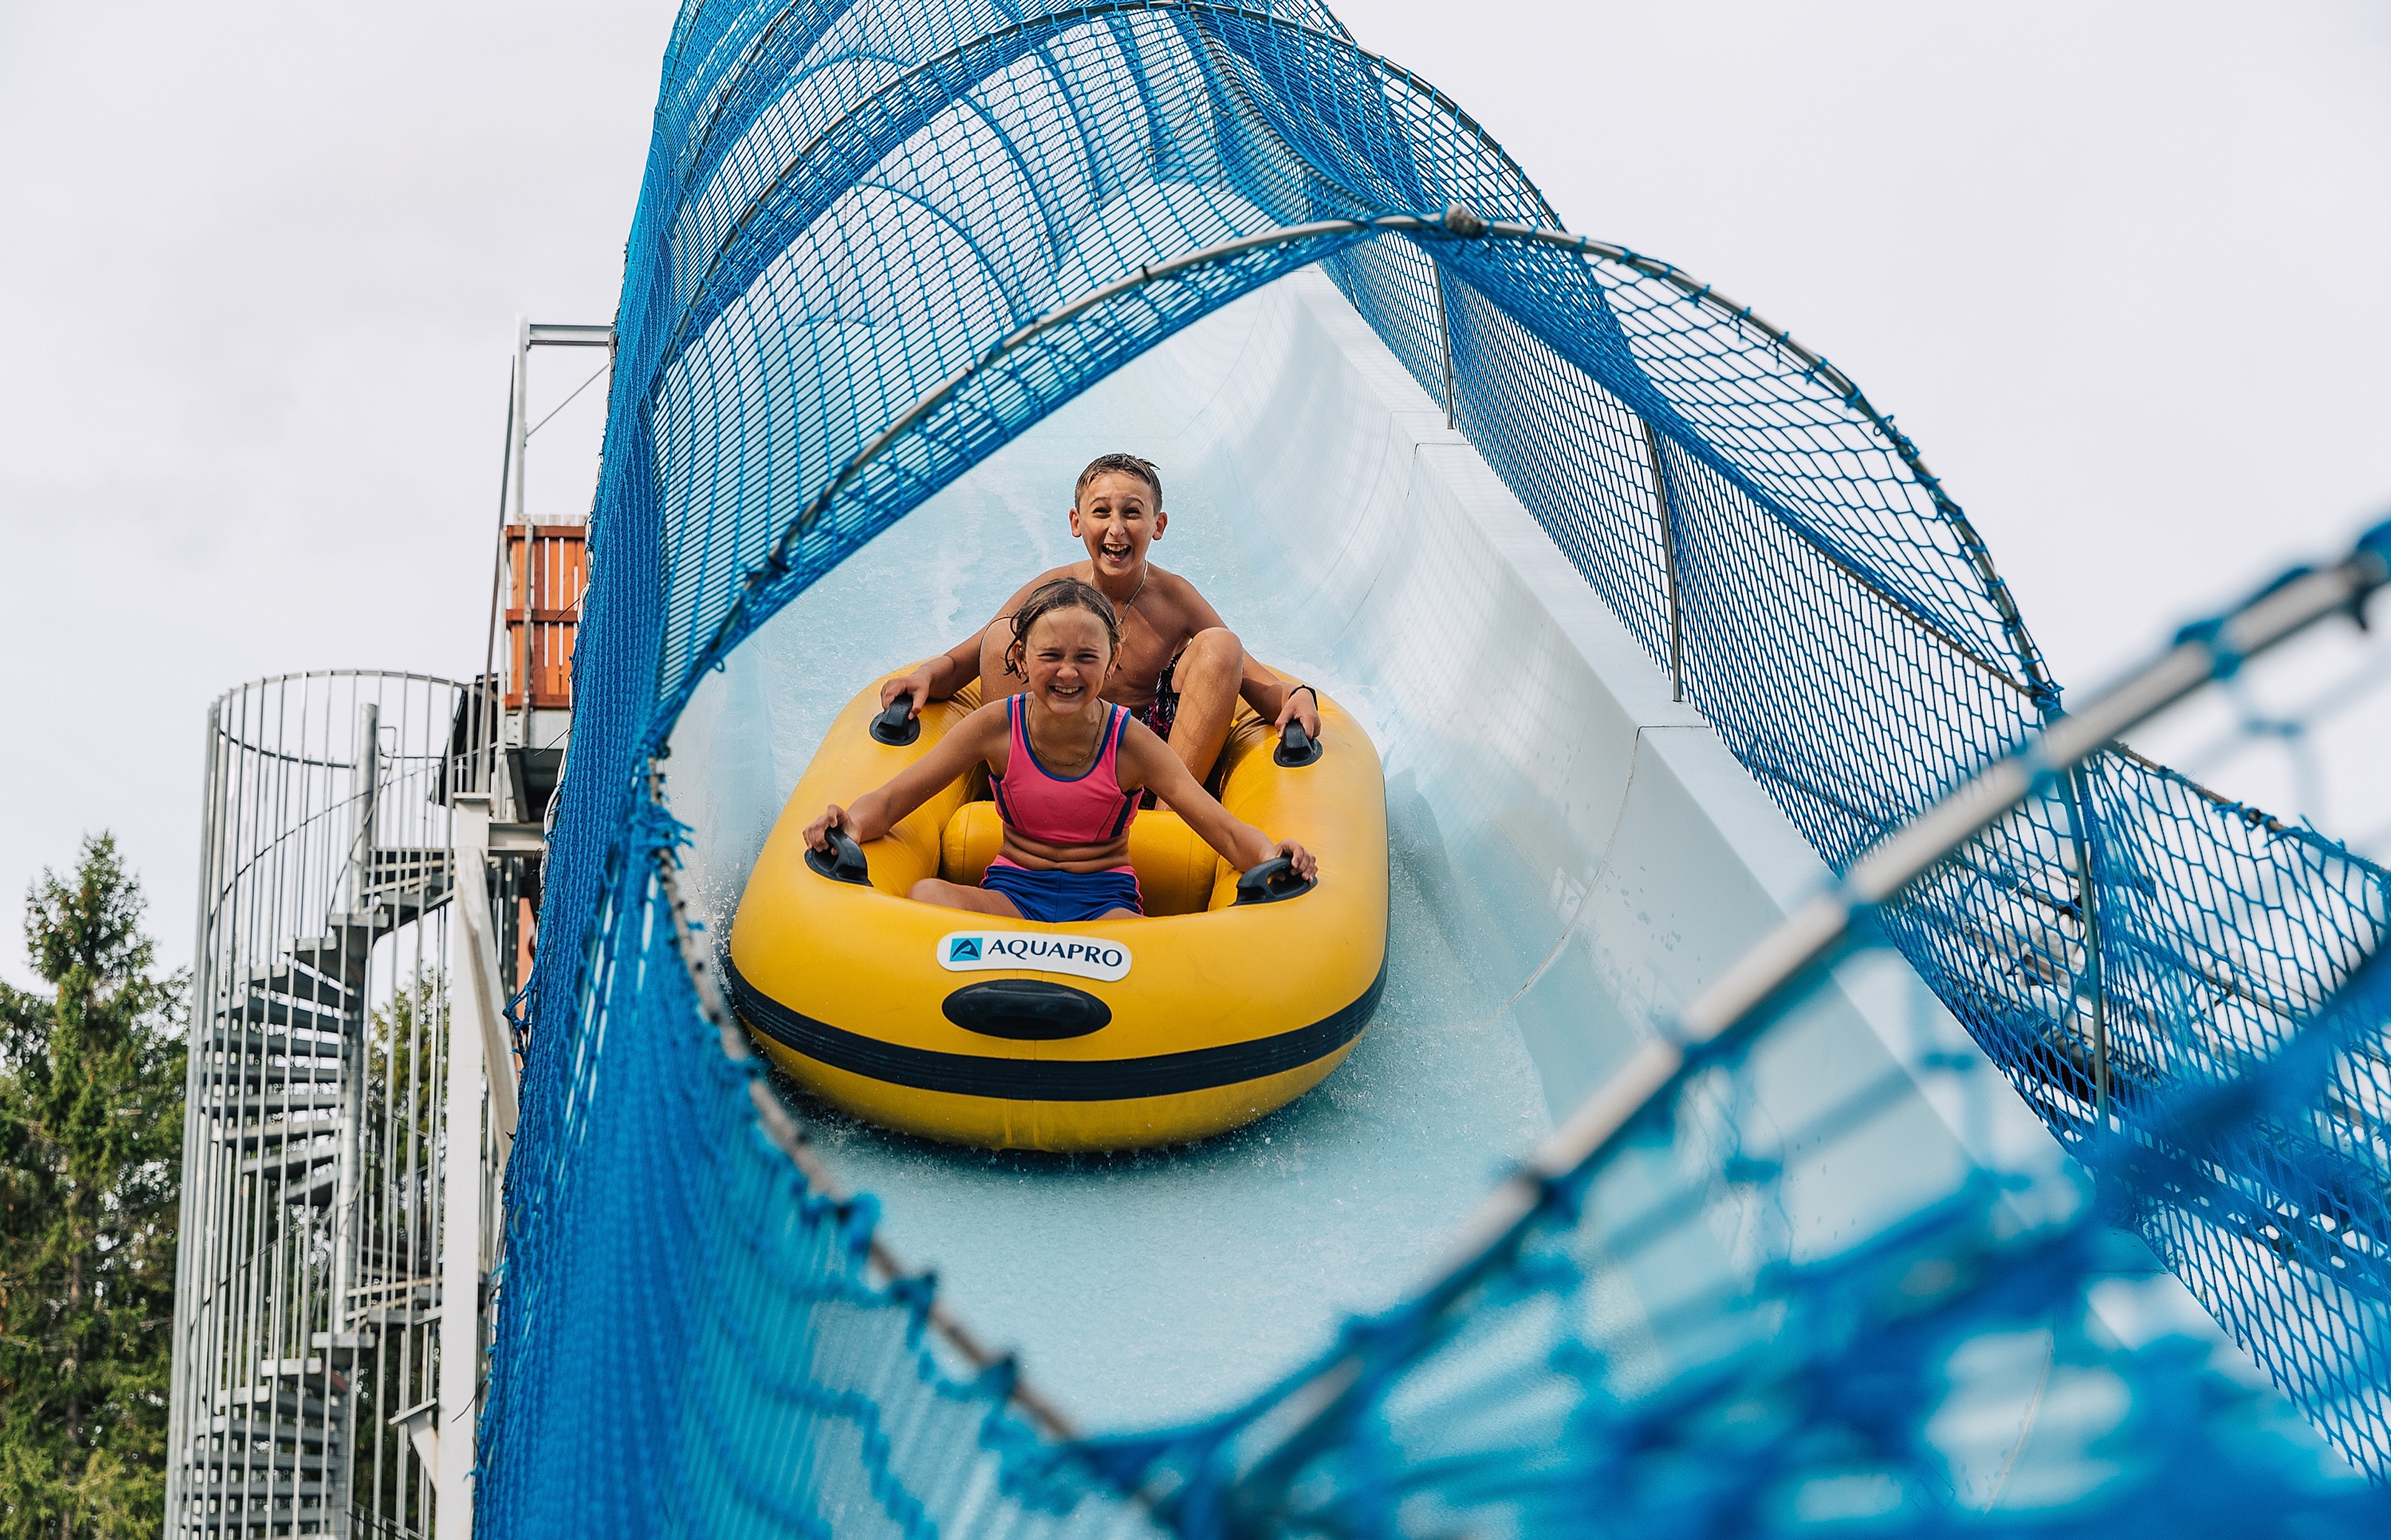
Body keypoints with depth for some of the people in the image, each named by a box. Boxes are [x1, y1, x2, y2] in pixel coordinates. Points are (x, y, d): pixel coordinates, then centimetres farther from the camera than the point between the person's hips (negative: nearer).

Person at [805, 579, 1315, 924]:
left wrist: (1268, 855, -39)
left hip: (1106, 902, -1)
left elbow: (1224, 829, -14)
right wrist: (852, 825, -30)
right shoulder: (996, 726, -6)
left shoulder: (1130, 741, -9)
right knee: (927, 894, -33)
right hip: (1013, 894, 1)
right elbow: (891, 799, -5)